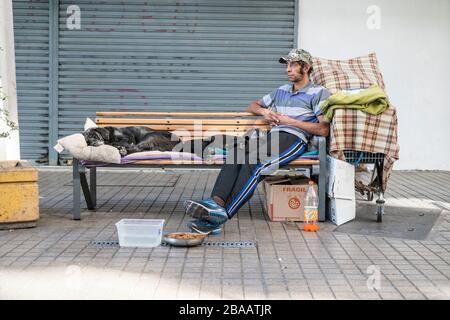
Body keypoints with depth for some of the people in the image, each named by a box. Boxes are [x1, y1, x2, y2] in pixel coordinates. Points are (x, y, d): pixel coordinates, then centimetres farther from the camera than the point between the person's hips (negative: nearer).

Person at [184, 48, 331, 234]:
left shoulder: (318, 93, 10)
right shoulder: (281, 91, 33)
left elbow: (324, 130, -3)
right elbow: (253, 105, 41)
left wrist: (290, 121, -2)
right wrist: (264, 111, 15)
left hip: (295, 139, -6)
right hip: (273, 135, 6)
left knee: (252, 161, -34)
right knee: (236, 154, -27)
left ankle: (221, 215, -46)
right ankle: (216, 202, -45)